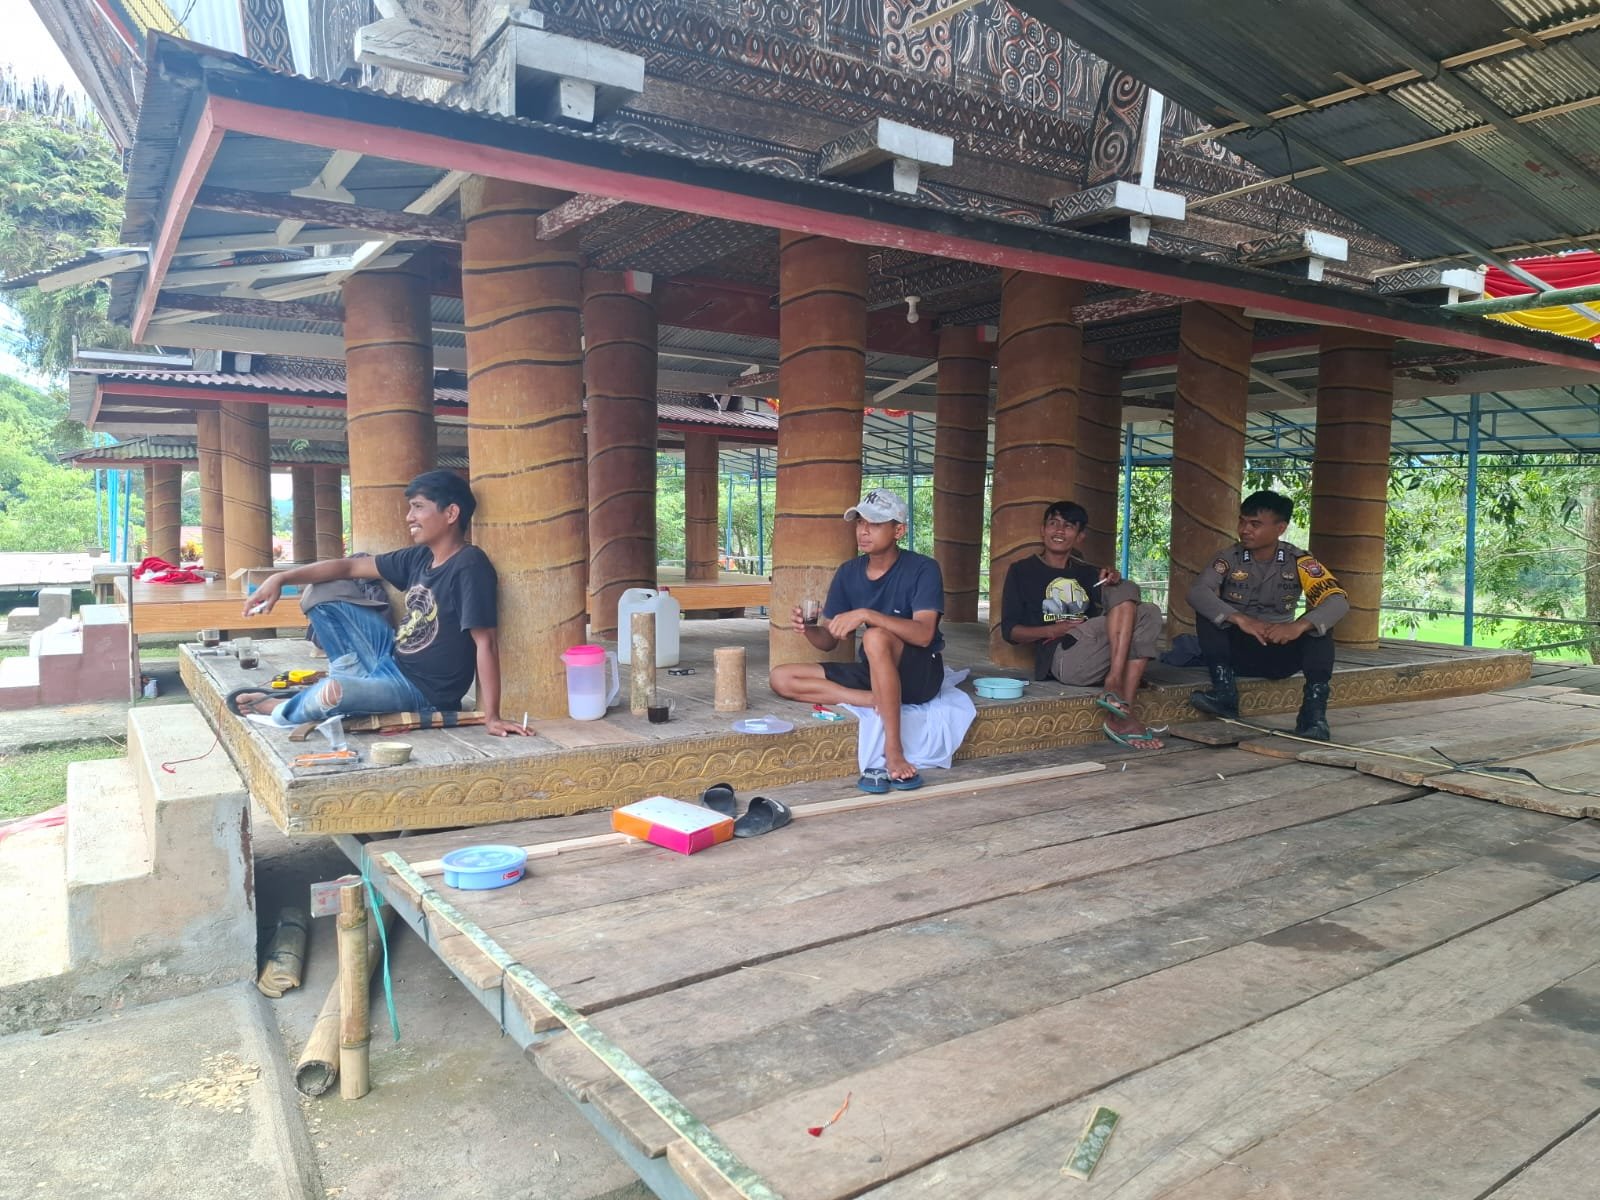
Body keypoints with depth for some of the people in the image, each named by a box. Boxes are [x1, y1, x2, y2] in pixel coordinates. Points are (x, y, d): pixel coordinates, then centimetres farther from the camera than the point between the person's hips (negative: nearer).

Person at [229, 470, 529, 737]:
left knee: (333, 693, -34)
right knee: (321, 594, 11)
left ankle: (282, 710, 0)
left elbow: (485, 641, -27)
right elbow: (350, 567, 11)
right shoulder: (419, 558, 3)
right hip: (391, 658, 8)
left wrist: (491, 716, -30)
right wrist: (281, 578, 2)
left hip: (423, 690, -8)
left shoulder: (470, 565, -23)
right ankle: (355, 675, 8)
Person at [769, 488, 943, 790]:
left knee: (876, 637, -38)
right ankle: (879, 701, -19)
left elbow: (923, 634, -28)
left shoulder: (922, 569, -13)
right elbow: (828, 641, 3)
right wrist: (808, 629, -20)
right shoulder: (848, 573, 2)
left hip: (920, 673, -6)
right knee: (781, 678, -9)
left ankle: (893, 751, -32)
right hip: (872, 672, 6)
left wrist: (866, 614, -37)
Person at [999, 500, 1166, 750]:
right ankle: (1114, 686, -27)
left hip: (1097, 661, 6)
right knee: (1128, 588, -15)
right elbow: (1009, 630, 4)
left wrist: (1115, 581, -8)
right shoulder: (1022, 571, 11)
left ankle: (1120, 716, -26)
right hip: (1060, 657, -6)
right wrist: (1054, 630, -12)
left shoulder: (1089, 573, 24)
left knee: (1148, 614, -18)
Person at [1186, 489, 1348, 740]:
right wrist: (1240, 619, -40)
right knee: (1207, 612, -23)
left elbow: (1338, 601, -20)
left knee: (1317, 624, -25)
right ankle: (1224, 691, -28)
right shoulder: (1230, 558, -7)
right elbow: (1197, 592, -25)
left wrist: (1299, 626, -39)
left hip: (1280, 653, 0)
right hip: (1236, 650, 0)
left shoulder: (1297, 561, -7)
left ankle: (1314, 709, -31)